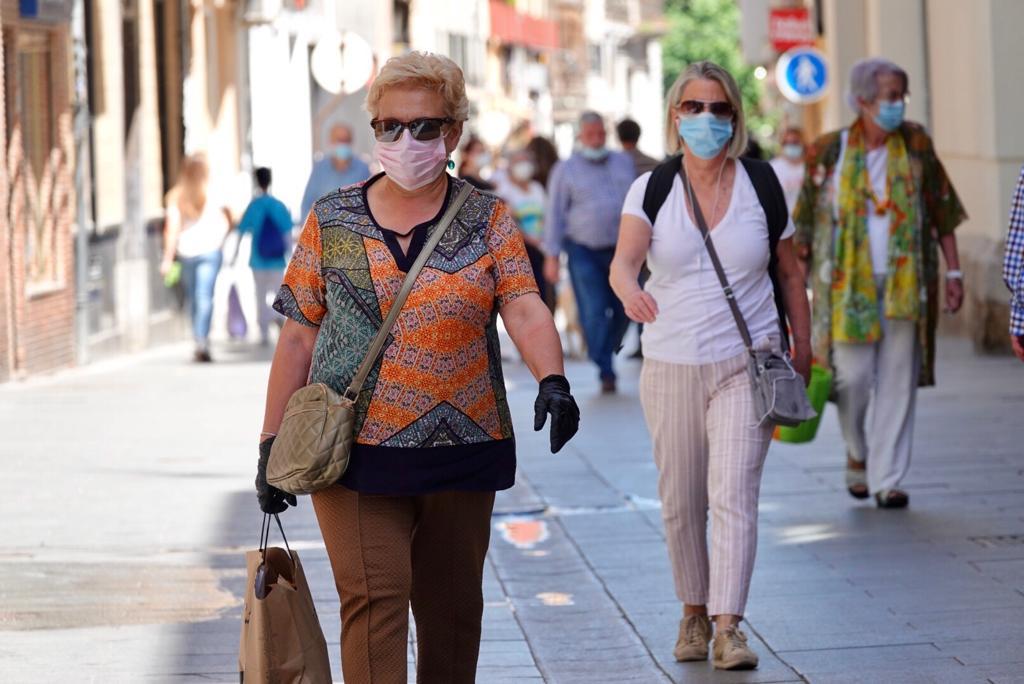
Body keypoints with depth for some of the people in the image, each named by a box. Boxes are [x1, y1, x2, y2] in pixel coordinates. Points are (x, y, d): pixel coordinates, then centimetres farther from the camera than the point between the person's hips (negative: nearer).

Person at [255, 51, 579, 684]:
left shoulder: (487, 220, 5)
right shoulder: (331, 220, 5)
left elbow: (525, 308, -10)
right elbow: (299, 336, 5)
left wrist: (552, 379, -29)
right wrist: (272, 442, 2)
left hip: (462, 450, 2)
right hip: (357, 450, -2)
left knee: (453, 608, 10)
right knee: (373, 598, -12)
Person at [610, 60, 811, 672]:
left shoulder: (761, 184, 0)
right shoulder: (651, 189, -1)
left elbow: (789, 272, 9)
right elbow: (625, 258, -17)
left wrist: (802, 351, 9)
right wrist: (628, 289, -40)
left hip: (747, 364, -1)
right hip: (671, 366, 1)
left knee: (735, 494, -13)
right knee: (680, 503, 8)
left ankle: (729, 626, -15)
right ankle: (694, 611, 27)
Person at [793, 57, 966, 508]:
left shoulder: (915, 145, 3)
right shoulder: (829, 152, -1)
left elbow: (942, 212, 9)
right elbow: (805, 225, 4)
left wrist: (953, 271, 5)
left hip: (905, 282, 2)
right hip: (848, 283, -1)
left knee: (898, 382, 0)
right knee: (852, 377, -6)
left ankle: (887, 478, 8)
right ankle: (858, 451, 23)